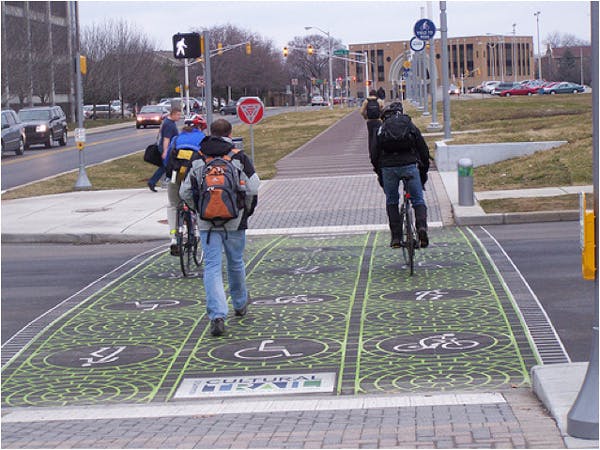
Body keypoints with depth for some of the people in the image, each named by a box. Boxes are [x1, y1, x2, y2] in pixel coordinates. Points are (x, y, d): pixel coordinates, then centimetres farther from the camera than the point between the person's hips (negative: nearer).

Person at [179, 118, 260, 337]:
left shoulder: (198, 160, 5)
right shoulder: (239, 157, -2)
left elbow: (185, 192, 3)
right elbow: (253, 188, -9)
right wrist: (248, 210, 8)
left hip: (207, 223, 0)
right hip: (235, 221, 0)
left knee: (212, 267, -2)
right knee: (236, 263, 18)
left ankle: (217, 316, -16)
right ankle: (240, 305, 38)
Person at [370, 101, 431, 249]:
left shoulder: (382, 129, 16)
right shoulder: (411, 126, 17)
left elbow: (374, 154, 11)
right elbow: (424, 151, 15)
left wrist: (379, 173, 21)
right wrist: (423, 172, 24)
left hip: (388, 168, 0)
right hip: (409, 165, 0)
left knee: (391, 202, 15)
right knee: (418, 201, 8)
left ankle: (396, 237, 10)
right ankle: (422, 226, -18)